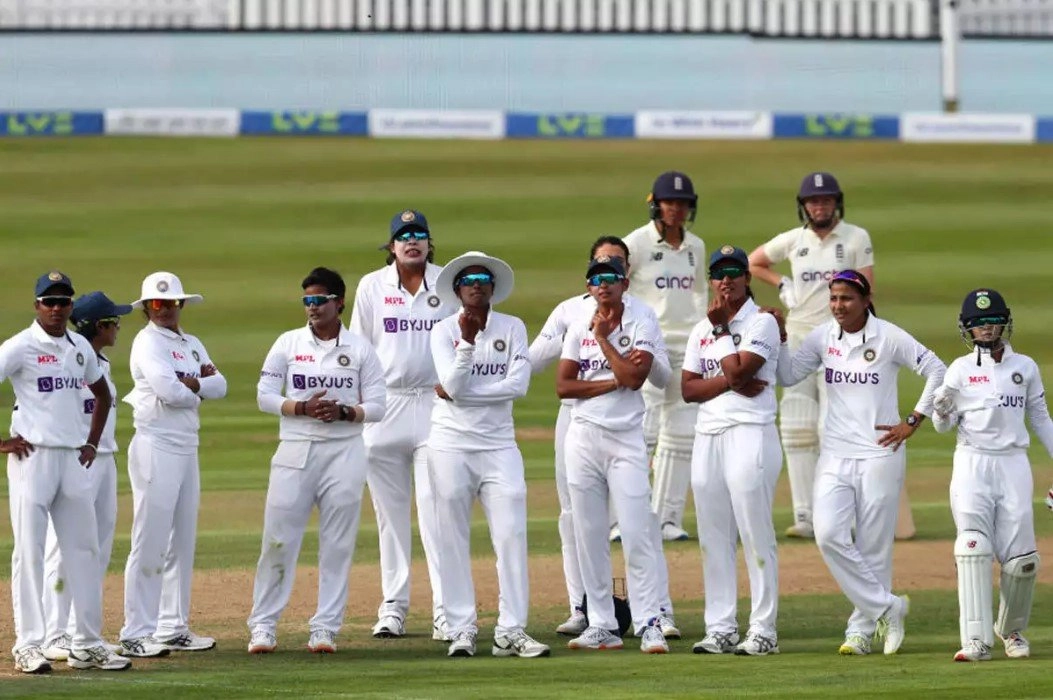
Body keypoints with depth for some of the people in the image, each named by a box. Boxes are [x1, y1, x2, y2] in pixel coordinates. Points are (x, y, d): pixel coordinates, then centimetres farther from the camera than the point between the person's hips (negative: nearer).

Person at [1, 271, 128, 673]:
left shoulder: (80, 349, 12)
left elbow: (102, 394, 28)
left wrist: (92, 443, 17)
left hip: (73, 459, 6)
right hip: (33, 456, -6)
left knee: (84, 549, 7)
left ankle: (87, 645, 13)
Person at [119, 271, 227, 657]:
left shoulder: (192, 345, 17)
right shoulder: (148, 342, -7)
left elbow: (220, 386, 4)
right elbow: (169, 392, -20)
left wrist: (190, 385, -13)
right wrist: (199, 389, -1)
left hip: (187, 449, 8)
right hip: (156, 447, -8)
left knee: (182, 542, 11)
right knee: (150, 544, -9)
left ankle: (173, 628, 17)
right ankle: (137, 633, -8)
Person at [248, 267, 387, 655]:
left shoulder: (360, 349, 4)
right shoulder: (288, 343, 6)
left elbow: (377, 406, 3)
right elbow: (265, 395, 2)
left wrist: (343, 412, -15)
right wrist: (302, 408, -15)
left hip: (344, 452, 0)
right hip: (296, 449, 0)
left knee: (338, 543, 0)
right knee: (278, 538, -3)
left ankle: (325, 628, 5)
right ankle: (263, 625, 4)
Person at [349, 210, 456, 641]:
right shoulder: (371, 287, 8)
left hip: (436, 406, -2)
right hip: (384, 407, 2)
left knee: (437, 509, -8)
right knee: (389, 509, 5)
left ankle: (446, 611, -10)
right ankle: (393, 608, 11)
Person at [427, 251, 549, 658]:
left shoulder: (512, 328, 4)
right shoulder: (444, 331, 1)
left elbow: (518, 384, -8)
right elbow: (453, 385, -11)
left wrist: (457, 393, -10)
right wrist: (467, 340, -23)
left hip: (499, 444, 1)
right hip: (451, 442, -1)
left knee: (512, 534, -7)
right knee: (453, 538, 0)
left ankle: (511, 630, -6)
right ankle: (462, 629, 4)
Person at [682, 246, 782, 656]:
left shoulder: (762, 323, -1)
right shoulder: (701, 330, 17)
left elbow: (740, 367, -16)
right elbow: (688, 390, 8)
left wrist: (720, 329, -2)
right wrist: (730, 382, -8)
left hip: (750, 434, -7)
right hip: (708, 436, 7)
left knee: (756, 534, -8)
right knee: (714, 538, 6)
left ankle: (763, 631, -7)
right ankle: (720, 630, 10)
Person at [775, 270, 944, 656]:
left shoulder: (889, 337, -6)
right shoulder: (822, 337, 6)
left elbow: (937, 371, -3)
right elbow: (787, 375, 7)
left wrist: (913, 422, -5)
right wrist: (779, 337, -6)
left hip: (880, 454, -4)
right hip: (835, 456, 4)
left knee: (874, 546, 0)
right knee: (829, 535, -13)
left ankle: (862, 629, 10)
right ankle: (886, 607, -2)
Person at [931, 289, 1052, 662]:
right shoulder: (961, 370, 5)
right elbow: (944, 425, 6)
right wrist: (943, 411, -17)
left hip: (1014, 465, 2)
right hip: (972, 463, -2)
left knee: (1021, 560, -3)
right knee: (973, 549, -14)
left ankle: (1011, 630, 20)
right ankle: (976, 640, -18)